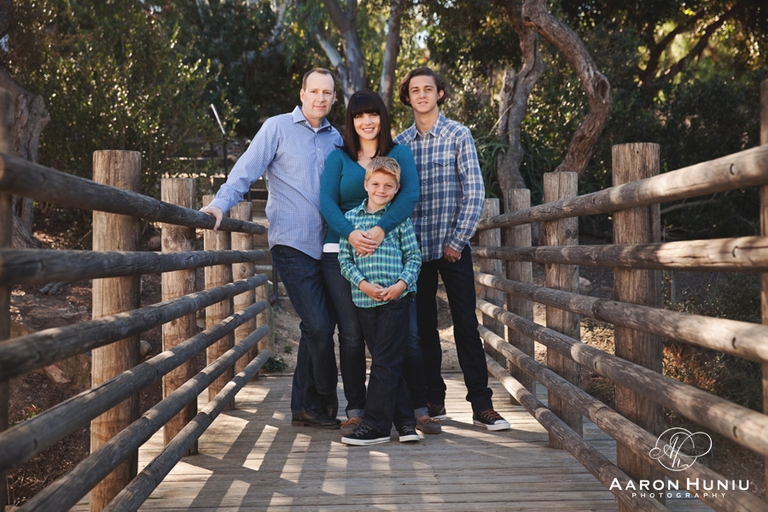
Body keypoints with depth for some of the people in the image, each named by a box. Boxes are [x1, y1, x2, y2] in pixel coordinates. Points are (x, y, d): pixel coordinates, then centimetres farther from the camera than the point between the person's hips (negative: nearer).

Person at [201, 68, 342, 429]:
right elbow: (246, 171, -4)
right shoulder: (278, 128, 0)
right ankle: (327, 402, 10)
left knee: (319, 327, 7)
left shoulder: (335, 139, 16)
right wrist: (221, 204, -18)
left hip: (326, 246, 6)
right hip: (292, 244, -6)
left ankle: (305, 407, 18)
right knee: (318, 326, -11)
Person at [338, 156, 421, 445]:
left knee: (385, 362, -5)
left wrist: (402, 284, -12)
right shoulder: (351, 217, 8)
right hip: (364, 300, 3)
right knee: (385, 361, 8)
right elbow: (344, 259, 6)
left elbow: (414, 256, 4)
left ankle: (375, 424, -1)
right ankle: (405, 421, 17)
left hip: (395, 298, -3)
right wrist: (362, 283, -9)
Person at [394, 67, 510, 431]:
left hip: (453, 247, -3)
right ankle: (433, 400, 16)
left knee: (466, 325, -4)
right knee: (423, 326, 6)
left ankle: (481, 404, 0)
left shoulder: (458, 135, 0)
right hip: (415, 248, 3)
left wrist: (456, 241, -9)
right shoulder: (400, 143, 9)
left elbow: (474, 193, -4)